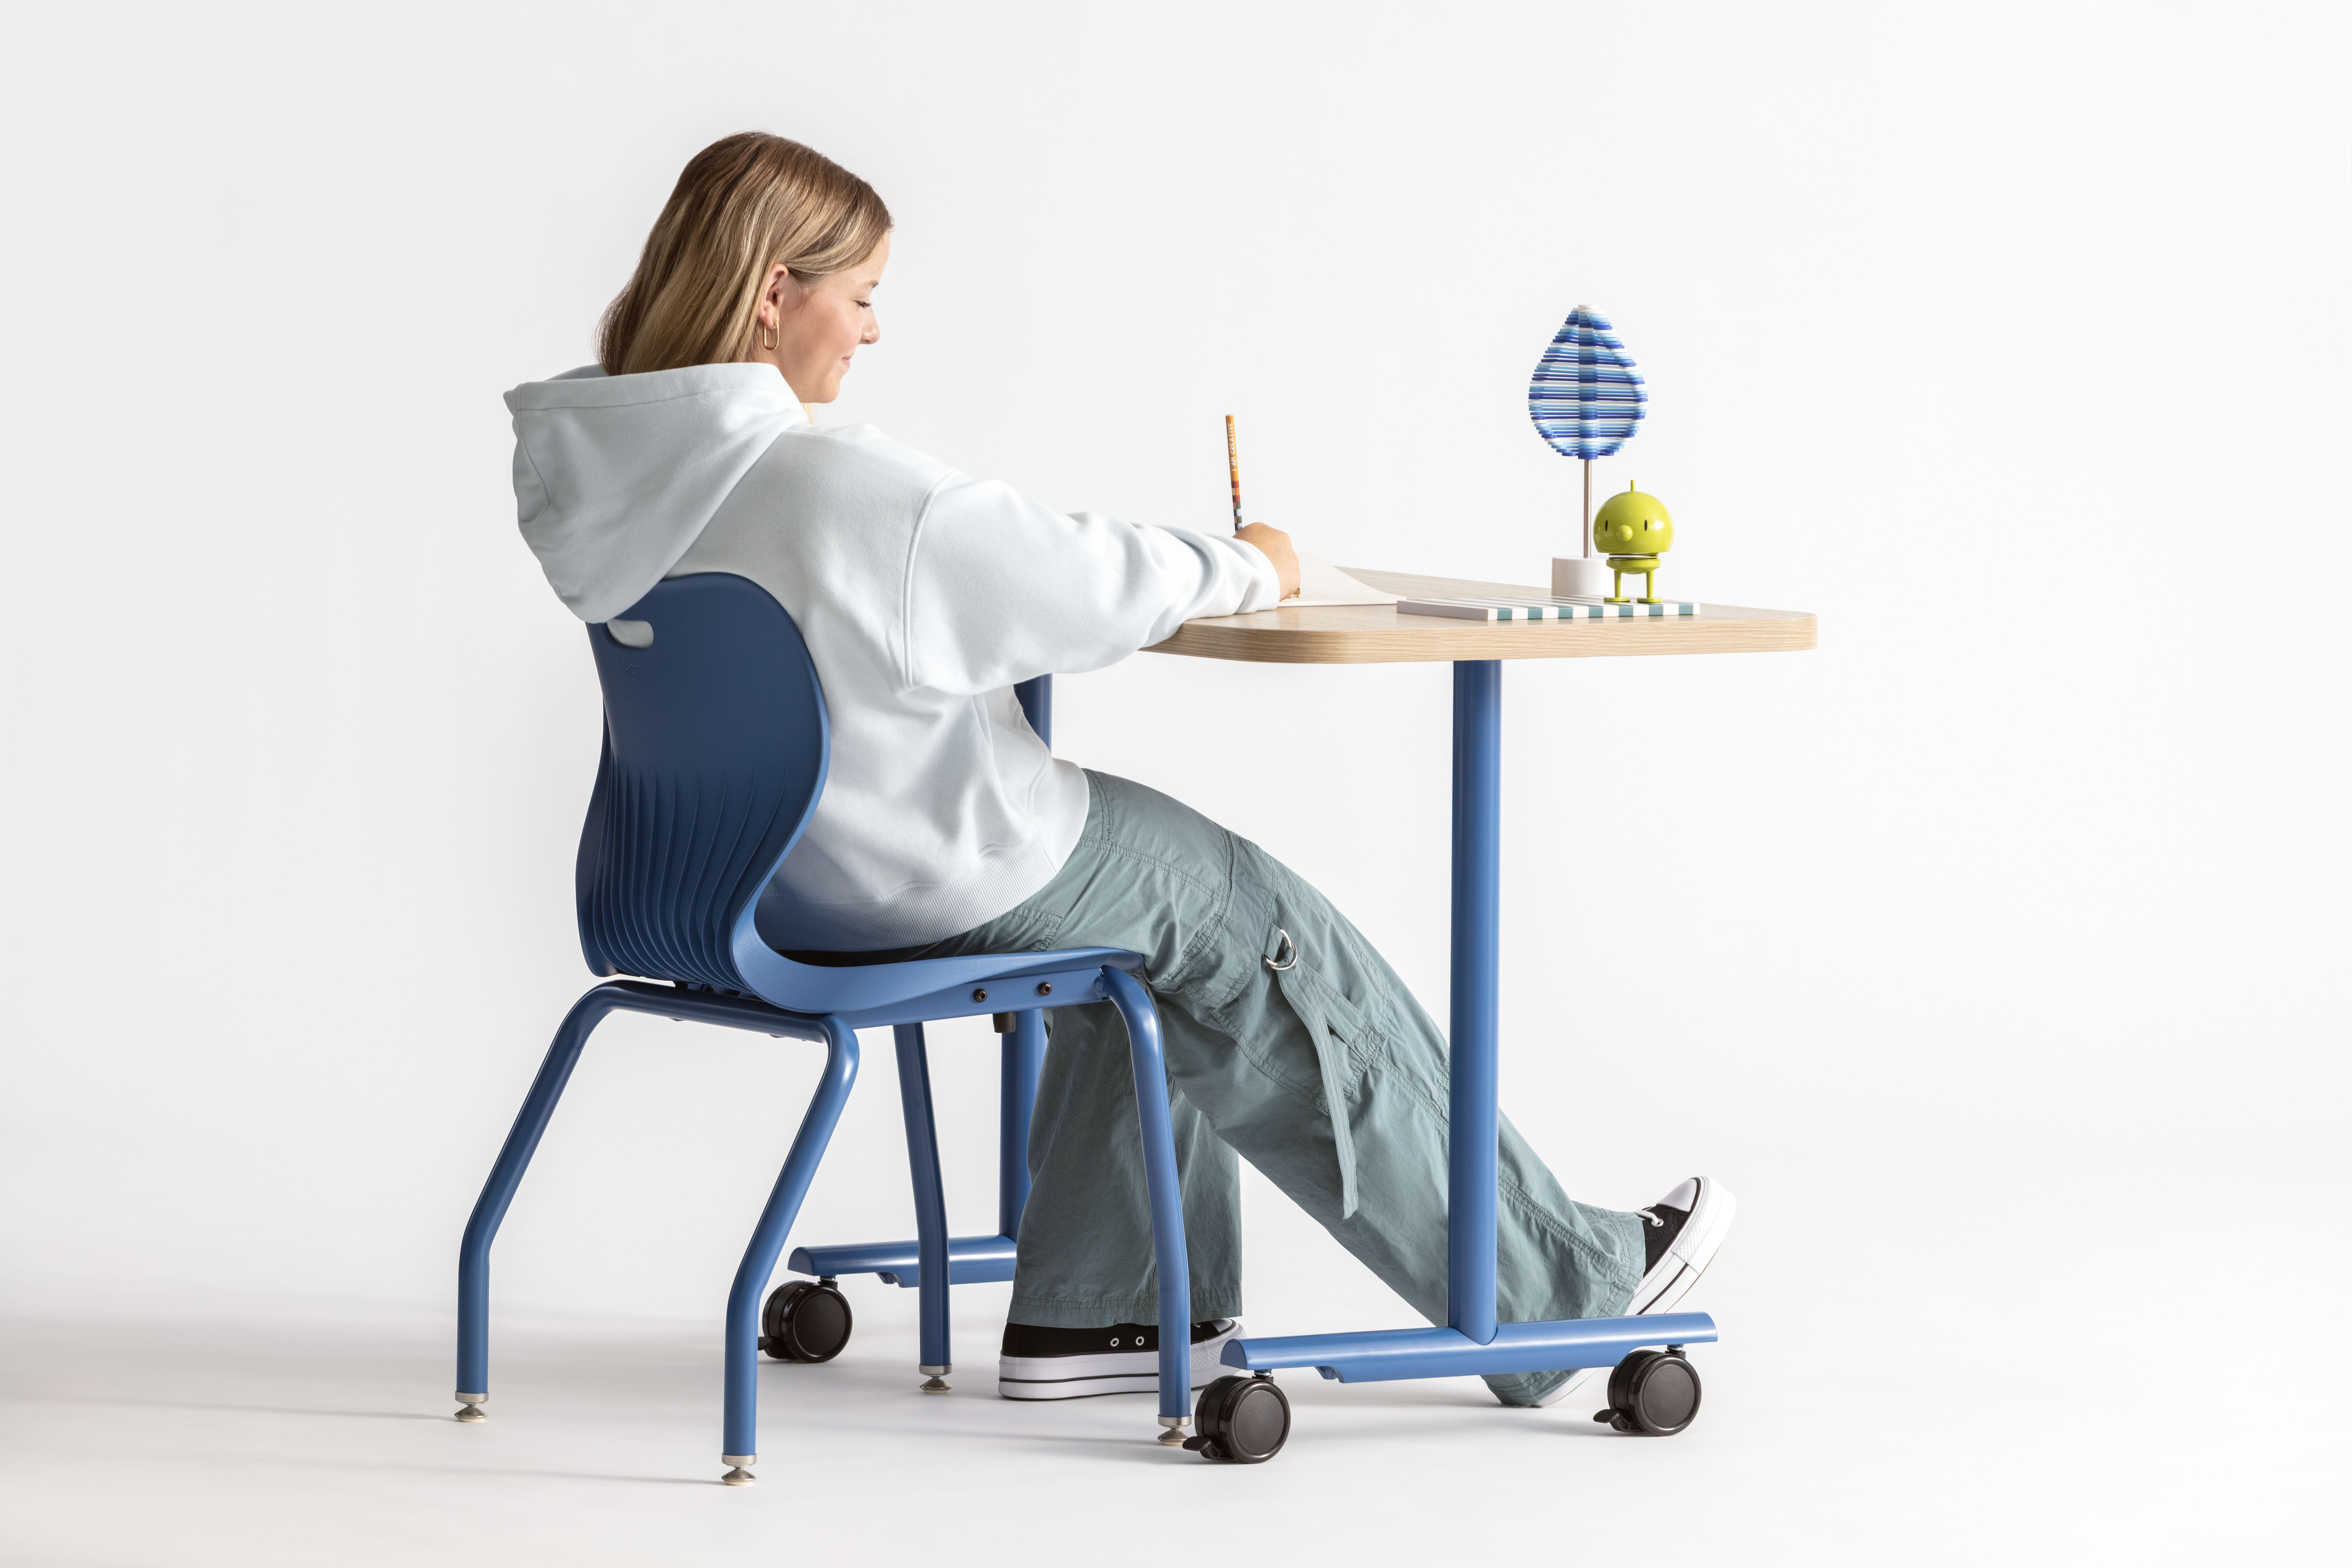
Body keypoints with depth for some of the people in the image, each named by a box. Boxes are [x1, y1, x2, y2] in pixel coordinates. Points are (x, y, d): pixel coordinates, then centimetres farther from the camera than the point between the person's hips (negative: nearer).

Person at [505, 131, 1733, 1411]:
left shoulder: (602, 468, -5)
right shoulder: (845, 488, -30)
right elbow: (1093, 586, -18)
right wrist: (1248, 569, 3)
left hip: (740, 870, 9)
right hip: (923, 887, -9)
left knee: (1154, 912, 27)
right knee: (1262, 938, 11)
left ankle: (1087, 1311, 29)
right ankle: (1553, 1294, 21)